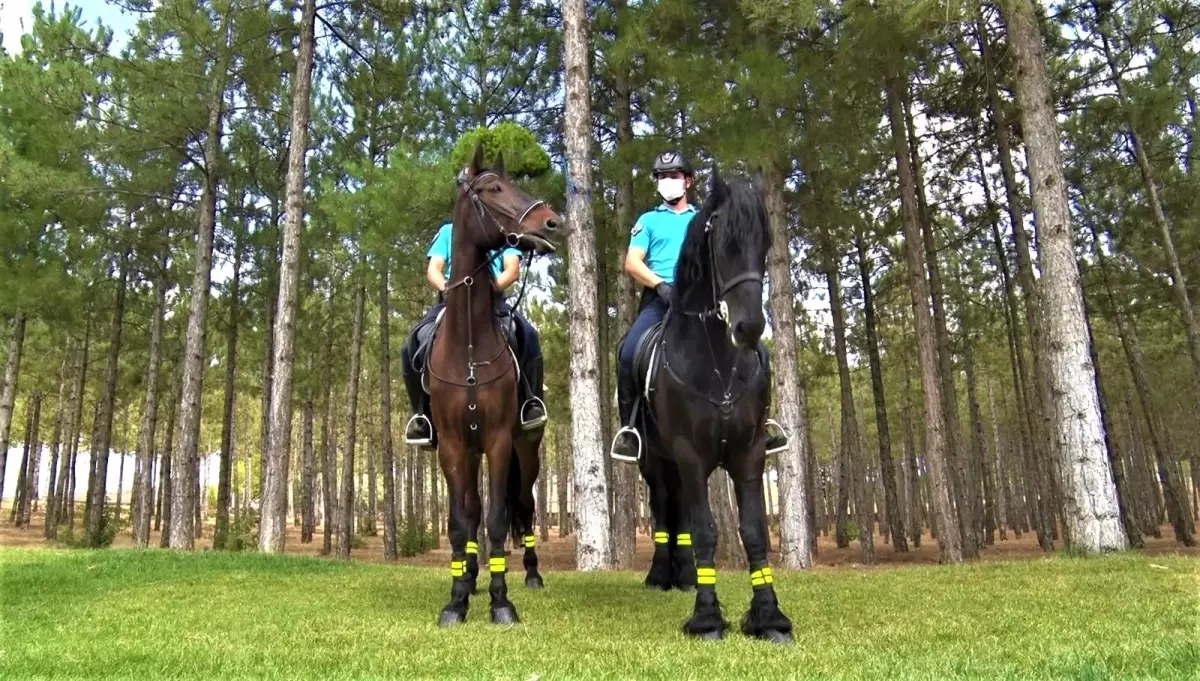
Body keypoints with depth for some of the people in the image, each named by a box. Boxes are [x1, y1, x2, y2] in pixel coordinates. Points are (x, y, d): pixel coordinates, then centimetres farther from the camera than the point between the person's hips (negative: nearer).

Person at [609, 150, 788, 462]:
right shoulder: (649, 220, 18)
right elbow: (632, 263, 6)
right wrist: (660, 284, -12)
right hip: (660, 299, -1)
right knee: (629, 352, -28)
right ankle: (628, 426, -13)